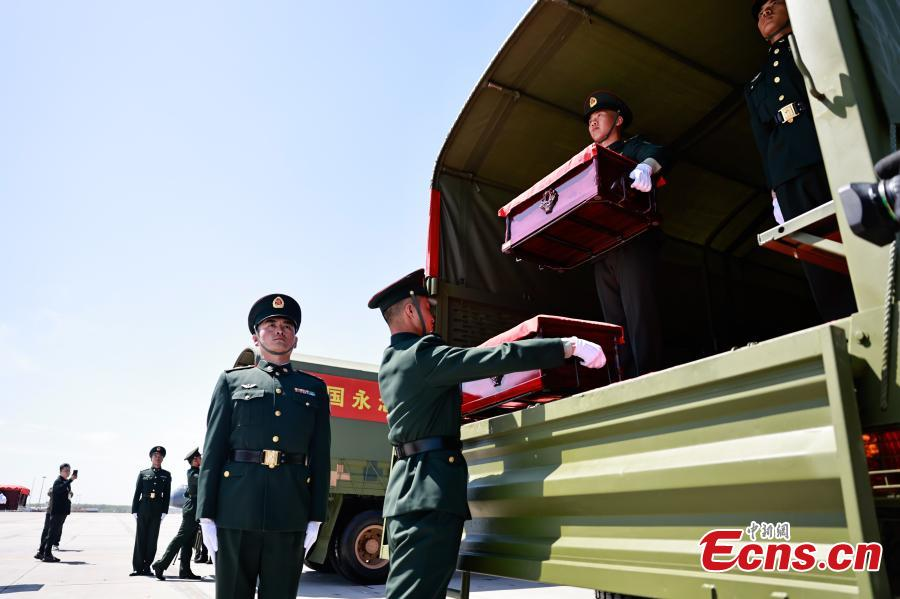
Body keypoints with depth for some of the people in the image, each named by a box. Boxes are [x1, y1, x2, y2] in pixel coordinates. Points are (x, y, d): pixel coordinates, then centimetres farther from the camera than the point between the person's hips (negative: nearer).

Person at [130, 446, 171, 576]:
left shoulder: (166, 475, 8)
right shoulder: (143, 474, 8)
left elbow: (167, 495, 4)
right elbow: (137, 493, 6)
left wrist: (164, 512, -3)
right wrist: (134, 511, -1)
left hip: (157, 510, 0)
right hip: (143, 509, 0)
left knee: (152, 539, 3)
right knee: (140, 538, 2)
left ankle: (146, 567, 12)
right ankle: (138, 567, 9)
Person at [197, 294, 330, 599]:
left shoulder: (314, 388, 14)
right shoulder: (232, 381, 12)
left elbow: (320, 457, 9)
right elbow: (213, 449, 5)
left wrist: (316, 517, 2)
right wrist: (206, 514, -2)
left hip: (291, 513, 1)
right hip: (237, 508, -1)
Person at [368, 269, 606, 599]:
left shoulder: (391, 364, 16)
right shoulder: (422, 355, -14)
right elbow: (496, 358, -20)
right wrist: (568, 345, -17)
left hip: (409, 488, 10)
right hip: (430, 489, -10)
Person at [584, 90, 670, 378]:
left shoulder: (634, 147, 14)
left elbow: (658, 154, -9)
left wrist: (645, 167, -34)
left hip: (634, 243, -6)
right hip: (601, 249, 6)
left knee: (640, 317, -14)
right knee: (615, 324, 0)